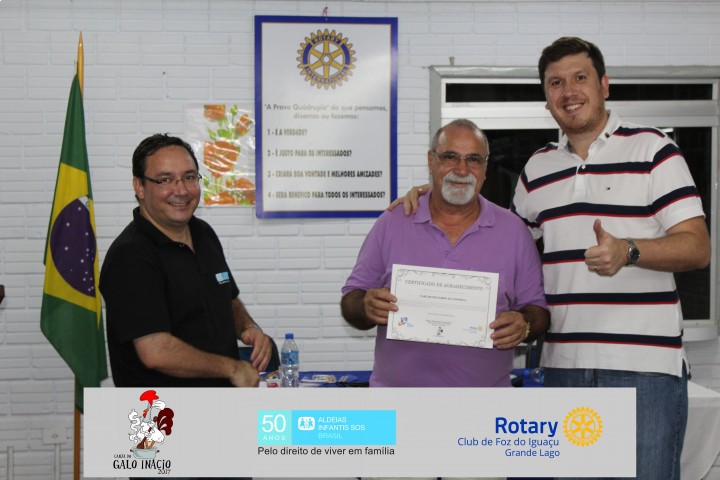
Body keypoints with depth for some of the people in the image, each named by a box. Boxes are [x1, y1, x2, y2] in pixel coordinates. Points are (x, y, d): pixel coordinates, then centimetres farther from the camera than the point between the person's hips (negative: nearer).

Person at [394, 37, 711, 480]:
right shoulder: (538, 167, 15)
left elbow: (698, 247, -7)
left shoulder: (652, 150, -1)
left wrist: (628, 251, -26)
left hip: (645, 363, -5)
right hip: (564, 362, 5)